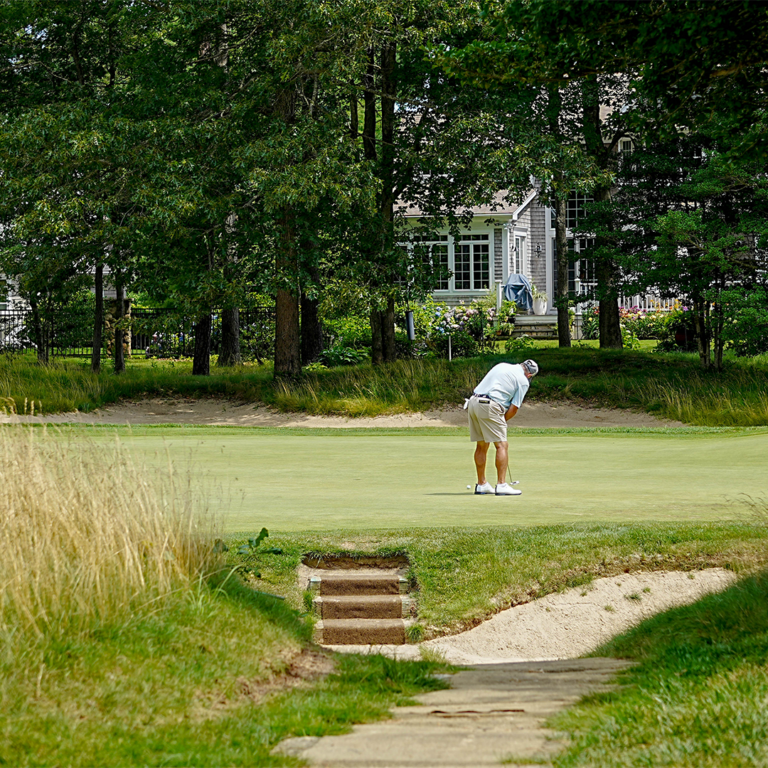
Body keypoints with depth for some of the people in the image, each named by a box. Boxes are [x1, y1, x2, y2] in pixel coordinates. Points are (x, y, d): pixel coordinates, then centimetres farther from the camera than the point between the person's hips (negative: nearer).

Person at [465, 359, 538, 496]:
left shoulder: (502, 366, 22)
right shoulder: (523, 381, 2)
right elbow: (514, 408, -2)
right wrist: (503, 421, 16)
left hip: (473, 401, 8)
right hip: (489, 407, -8)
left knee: (482, 446, 15)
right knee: (502, 445, -5)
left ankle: (481, 484, 19)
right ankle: (501, 485, -12)